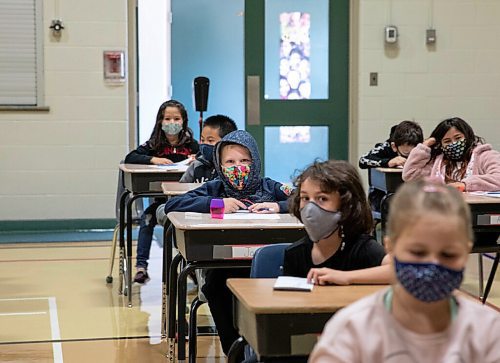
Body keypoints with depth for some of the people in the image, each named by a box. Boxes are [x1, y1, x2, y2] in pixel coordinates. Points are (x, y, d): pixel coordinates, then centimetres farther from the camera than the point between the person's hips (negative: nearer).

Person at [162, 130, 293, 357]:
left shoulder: (269, 188, 13)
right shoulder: (214, 189, 14)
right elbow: (171, 205, 3)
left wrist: (278, 207, -12)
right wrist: (216, 203, -5)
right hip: (222, 265, 0)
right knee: (217, 287, -32)